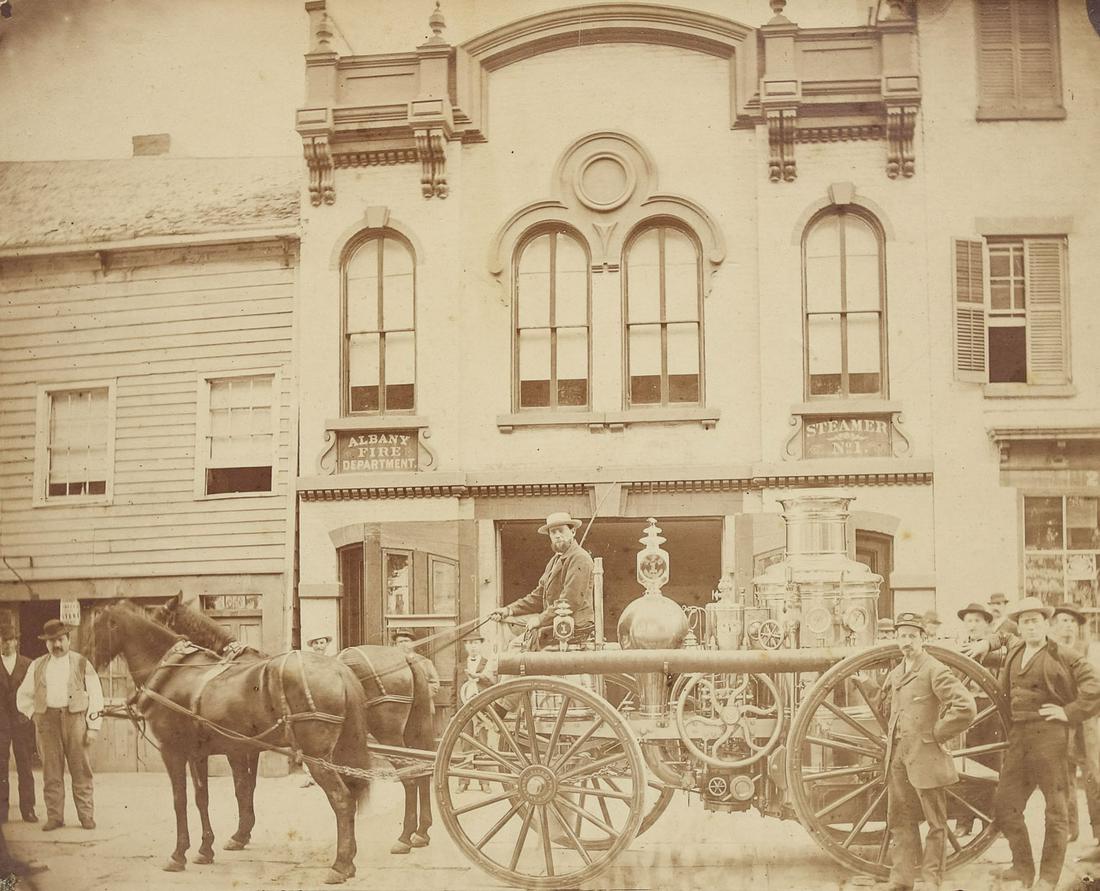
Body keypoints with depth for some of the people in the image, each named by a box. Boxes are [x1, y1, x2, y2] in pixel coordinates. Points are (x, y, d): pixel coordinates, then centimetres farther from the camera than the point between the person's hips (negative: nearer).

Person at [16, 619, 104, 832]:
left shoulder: (82, 664, 3)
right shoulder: (37, 666, 11)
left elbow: (95, 696, 0)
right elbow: (23, 695, 19)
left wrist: (93, 726, -6)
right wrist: (33, 715, 8)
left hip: (75, 717, -2)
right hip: (47, 720, 2)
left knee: (80, 770, 0)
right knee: (51, 771, 3)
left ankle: (86, 815, 6)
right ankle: (54, 816, 8)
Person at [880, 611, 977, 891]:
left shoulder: (935, 671, -10)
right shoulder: (895, 674, 13)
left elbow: (966, 707, -20)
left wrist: (936, 734, -14)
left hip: (925, 756, -7)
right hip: (897, 756, 8)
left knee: (935, 823, 2)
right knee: (900, 820, 11)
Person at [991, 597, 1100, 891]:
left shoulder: (1065, 658, -5)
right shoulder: (1012, 656, 14)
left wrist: (1068, 712, -13)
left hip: (1049, 737, -6)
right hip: (1017, 739, 6)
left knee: (1055, 809, 1)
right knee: (1004, 804, 7)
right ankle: (1023, 867, 22)